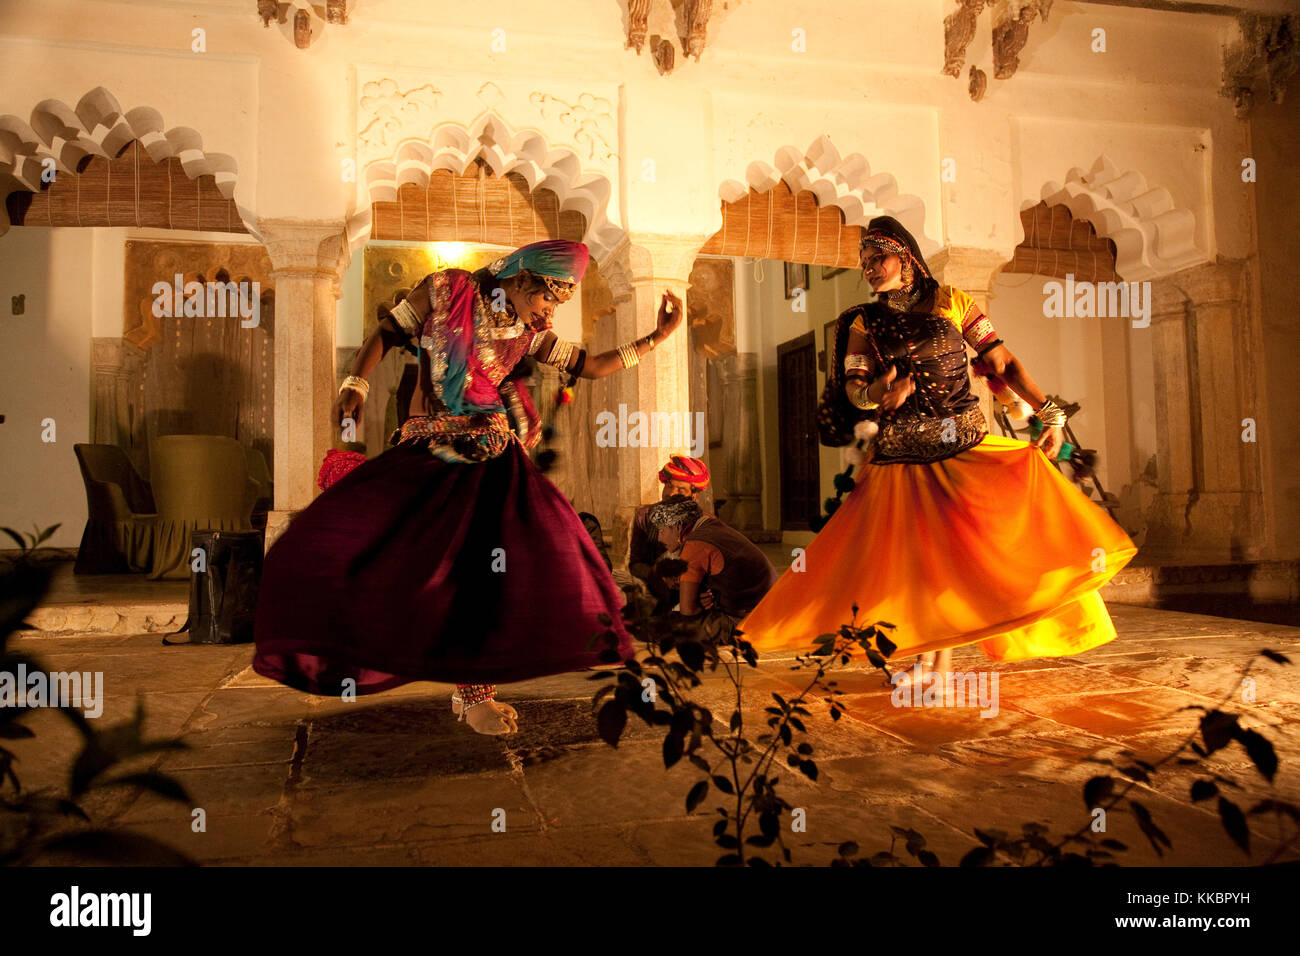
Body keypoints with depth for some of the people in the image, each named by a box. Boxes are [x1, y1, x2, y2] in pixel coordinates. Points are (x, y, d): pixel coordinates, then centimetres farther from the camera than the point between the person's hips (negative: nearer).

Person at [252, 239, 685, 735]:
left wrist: (656, 337, 9)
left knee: (490, 570, -9)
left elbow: (590, 366, 13)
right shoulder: (445, 291, -1)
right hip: (422, 457, -1)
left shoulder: (529, 333, 8)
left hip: (489, 463, 2)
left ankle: (473, 687, 8)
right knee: (334, 541, -11)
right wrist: (356, 384, -10)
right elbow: (387, 332, 5)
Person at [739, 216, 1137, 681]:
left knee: (953, 547, -8)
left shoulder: (950, 302, 6)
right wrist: (878, 392, -25)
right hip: (902, 455, 1)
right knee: (914, 553, -2)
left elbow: (1005, 362, 2)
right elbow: (853, 390, -1)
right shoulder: (864, 323, 10)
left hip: (965, 446, -1)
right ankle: (925, 660, 12)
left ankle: (944, 662, 4)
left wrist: (1049, 412, -8)